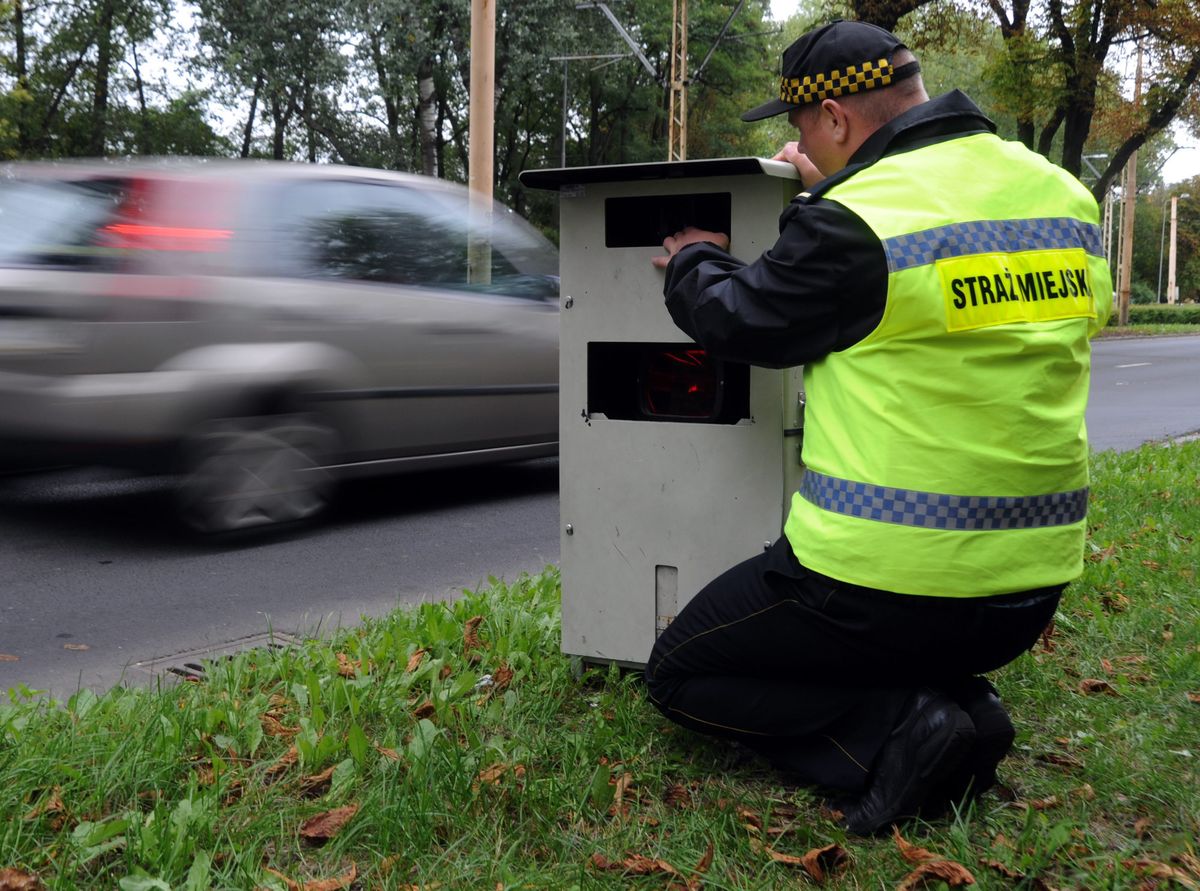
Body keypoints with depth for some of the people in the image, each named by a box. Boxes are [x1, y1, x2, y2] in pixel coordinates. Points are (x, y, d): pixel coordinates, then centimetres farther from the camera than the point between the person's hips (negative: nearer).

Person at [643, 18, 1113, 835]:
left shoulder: (856, 224, -19)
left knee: (680, 676, 12)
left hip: (889, 583, -8)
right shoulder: (1066, 198, 5)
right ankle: (957, 703, 8)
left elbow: (738, 320, -4)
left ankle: (896, 735, -6)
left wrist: (694, 264, 17)